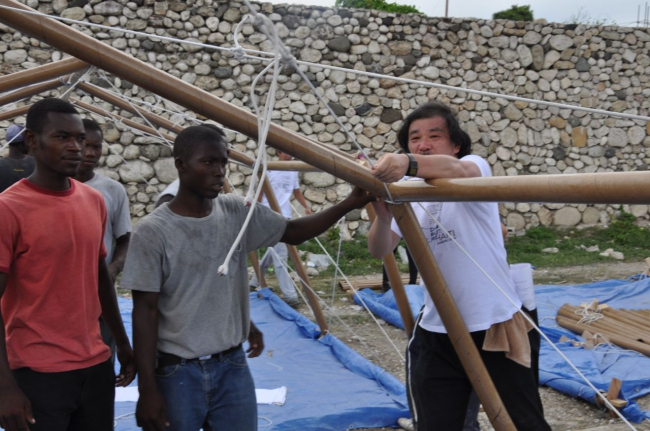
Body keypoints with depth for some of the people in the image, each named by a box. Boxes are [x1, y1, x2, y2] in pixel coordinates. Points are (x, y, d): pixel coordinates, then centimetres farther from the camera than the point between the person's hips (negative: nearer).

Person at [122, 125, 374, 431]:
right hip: (176, 373, -4)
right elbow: (145, 311, -11)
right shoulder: (152, 232, -13)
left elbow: (292, 232, 10)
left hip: (233, 367, 4)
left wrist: (348, 204, -1)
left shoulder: (237, 213, 0)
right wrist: (147, 389, -12)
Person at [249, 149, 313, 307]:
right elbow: (261, 192, -3)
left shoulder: (293, 171, 12)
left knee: (274, 251, 15)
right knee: (280, 254, -10)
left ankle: (256, 280, 34)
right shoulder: (269, 169, -6)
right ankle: (289, 294, -11)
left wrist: (306, 207, 4)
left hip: (285, 215, 7)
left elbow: (297, 192, 19)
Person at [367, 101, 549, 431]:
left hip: (494, 325, -3)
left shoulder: (475, 166, -8)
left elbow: (457, 170, -34)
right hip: (437, 333, 4)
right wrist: (383, 215, -31)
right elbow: (379, 250, -9)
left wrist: (409, 164, -53)